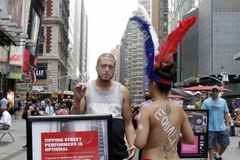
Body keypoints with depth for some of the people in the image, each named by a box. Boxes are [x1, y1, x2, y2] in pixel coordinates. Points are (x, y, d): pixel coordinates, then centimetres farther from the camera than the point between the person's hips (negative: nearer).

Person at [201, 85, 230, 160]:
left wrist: (227, 125, 5)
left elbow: (226, 114, 10)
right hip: (210, 128, -2)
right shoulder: (206, 102, 0)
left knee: (225, 143, 8)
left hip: (222, 128, 3)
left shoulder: (223, 101, 7)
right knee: (211, 145, 2)